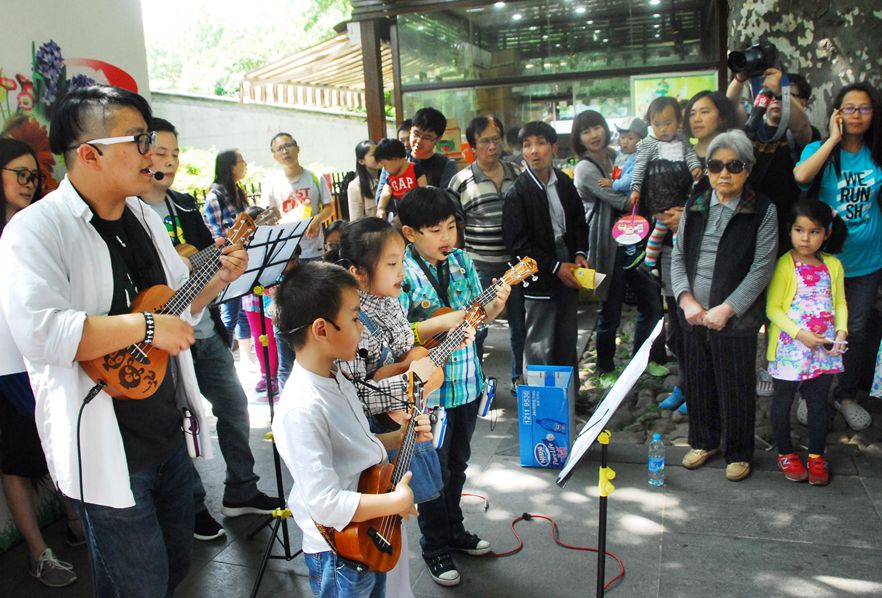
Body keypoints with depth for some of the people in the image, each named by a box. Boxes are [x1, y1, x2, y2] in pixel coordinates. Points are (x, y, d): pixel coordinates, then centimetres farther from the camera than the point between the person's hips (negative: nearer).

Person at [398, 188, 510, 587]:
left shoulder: (461, 261, 0)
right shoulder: (402, 273, -17)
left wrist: (494, 306, -13)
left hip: (466, 381, 6)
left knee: (458, 462, 22)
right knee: (435, 469, 9)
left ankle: (454, 531, 43)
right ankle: (435, 548, 30)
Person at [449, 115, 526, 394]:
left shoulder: (517, 174, 5)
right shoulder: (460, 182, -6)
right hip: (480, 267, -3)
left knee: (520, 325, 14)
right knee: (476, 329, 7)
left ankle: (520, 379, 32)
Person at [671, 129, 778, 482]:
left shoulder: (762, 211, -5)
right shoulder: (695, 207, 7)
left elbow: (761, 268, -10)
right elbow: (678, 256, 7)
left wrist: (726, 309, -15)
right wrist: (686, 299, -7)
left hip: (736, 319, -4)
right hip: (694, 316, 4)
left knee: (736, 388, 6)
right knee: (698, 382, 15)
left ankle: (738, 453, 25)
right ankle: (704, 441, 35)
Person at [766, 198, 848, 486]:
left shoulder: (833, 265, 4)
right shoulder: (784, 265, -11)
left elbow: (840, 303, 13)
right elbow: (772, 308, -11)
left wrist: (841, 331, -4)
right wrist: (800, 334, -20)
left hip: (824, 349, 4)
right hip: (789, 348, -4)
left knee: (819, 402, 13)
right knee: (783, 400, 8)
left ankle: (816, 456, 28)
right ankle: (786, 454, 26)